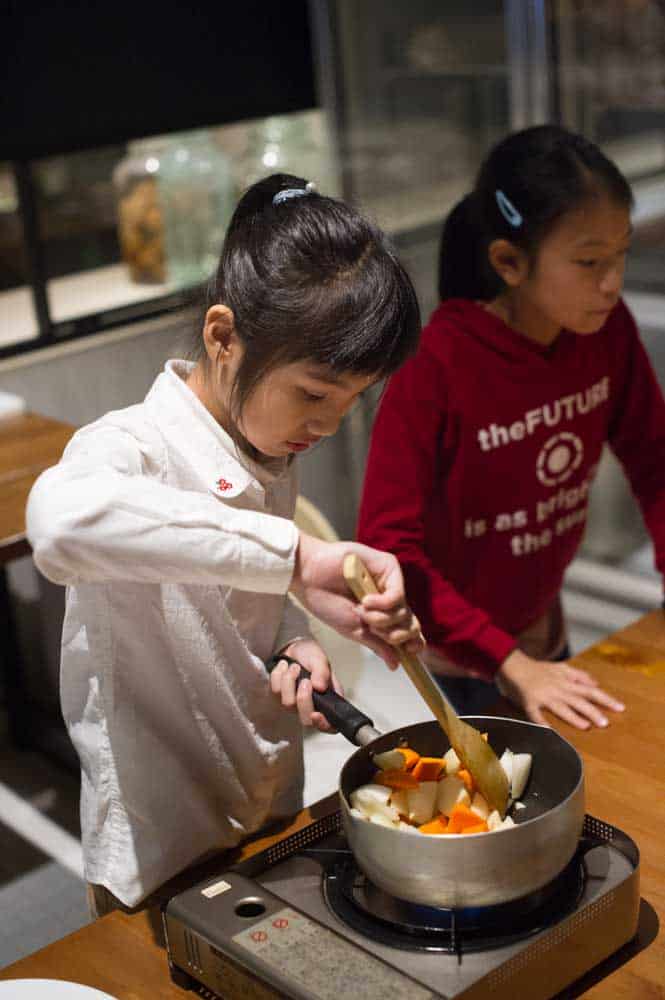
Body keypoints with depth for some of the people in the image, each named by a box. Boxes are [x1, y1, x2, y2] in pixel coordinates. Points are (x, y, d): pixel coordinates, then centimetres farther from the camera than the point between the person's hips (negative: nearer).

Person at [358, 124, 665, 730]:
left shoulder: (607, 331, -13)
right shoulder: (437, 366, -30)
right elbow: (384, 545, -31)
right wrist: (509, 664, -34)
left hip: (542, 624, 6)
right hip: (464, 653, -5)